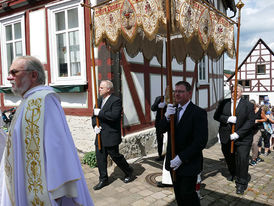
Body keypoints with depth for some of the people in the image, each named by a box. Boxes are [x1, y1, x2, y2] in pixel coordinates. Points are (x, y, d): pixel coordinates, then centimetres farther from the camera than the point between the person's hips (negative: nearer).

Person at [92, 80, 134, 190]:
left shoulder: (116, 101, -13)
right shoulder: (99, 100, 13)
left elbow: (114, 115, -27)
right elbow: (94, 115, 16)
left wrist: (100, 112, -21)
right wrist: (95, 126, -2)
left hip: (111, 136, -7)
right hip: (100, 136, 7)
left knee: (115, 156, 5)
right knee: (100, 158, 11)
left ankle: (129, 172, 29)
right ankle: (103, 179, 26)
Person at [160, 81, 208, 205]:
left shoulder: (198, 113, -15)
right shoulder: (172, 109, 5)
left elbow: (201, 141, -20)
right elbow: (162, 129, -4)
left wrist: (181, 158, -21)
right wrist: (167, 117, -24)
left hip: (189, 163, -6)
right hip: (173, 161, 6)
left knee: (187, 195, 6)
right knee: (178, 194, 19)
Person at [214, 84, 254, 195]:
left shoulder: (248, 105, -3)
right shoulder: (224, 103, 6)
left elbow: (251, 121, -9)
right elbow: (216, 116, 2)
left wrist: (238, 134, -18)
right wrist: (228, 119, -18)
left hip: (242, 138, -3)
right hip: (226, 138, 3)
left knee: (242, 159, -7)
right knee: (229, 158, 17)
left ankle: (241, 183, 7)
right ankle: (233, 174, 42)